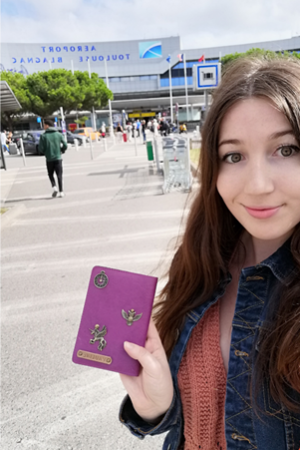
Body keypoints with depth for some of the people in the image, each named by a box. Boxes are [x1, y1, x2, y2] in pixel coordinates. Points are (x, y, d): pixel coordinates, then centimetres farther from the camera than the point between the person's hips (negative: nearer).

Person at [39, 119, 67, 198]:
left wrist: (45, 152, 12)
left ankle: (54, 187, -5)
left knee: (50, 175, 15)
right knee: (59, 175, 5)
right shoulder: (59, 134, 0)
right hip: (58, 158, 1)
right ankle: (61, 192, 0)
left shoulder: (43, 136, -6)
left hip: (49, 159, -1)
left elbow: (40, 149, -9)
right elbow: (65, 145, -2)